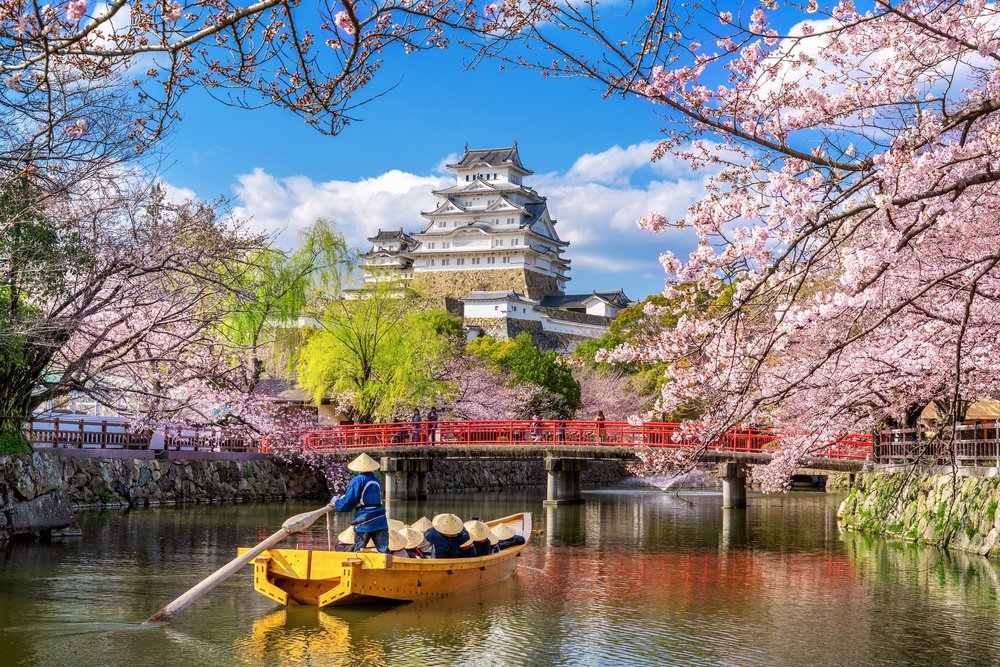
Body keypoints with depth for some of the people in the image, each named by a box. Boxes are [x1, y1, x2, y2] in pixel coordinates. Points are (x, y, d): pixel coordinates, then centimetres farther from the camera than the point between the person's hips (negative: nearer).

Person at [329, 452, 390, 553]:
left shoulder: (358, 480, -7)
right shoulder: (375, 480, 14)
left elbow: (347, 504, -10)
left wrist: (335, 501, 10)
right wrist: (342, 498, 29)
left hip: (364, 523, -5)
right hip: (380, 521, 5)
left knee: (358, 552, 8)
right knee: (384, 551, 2)